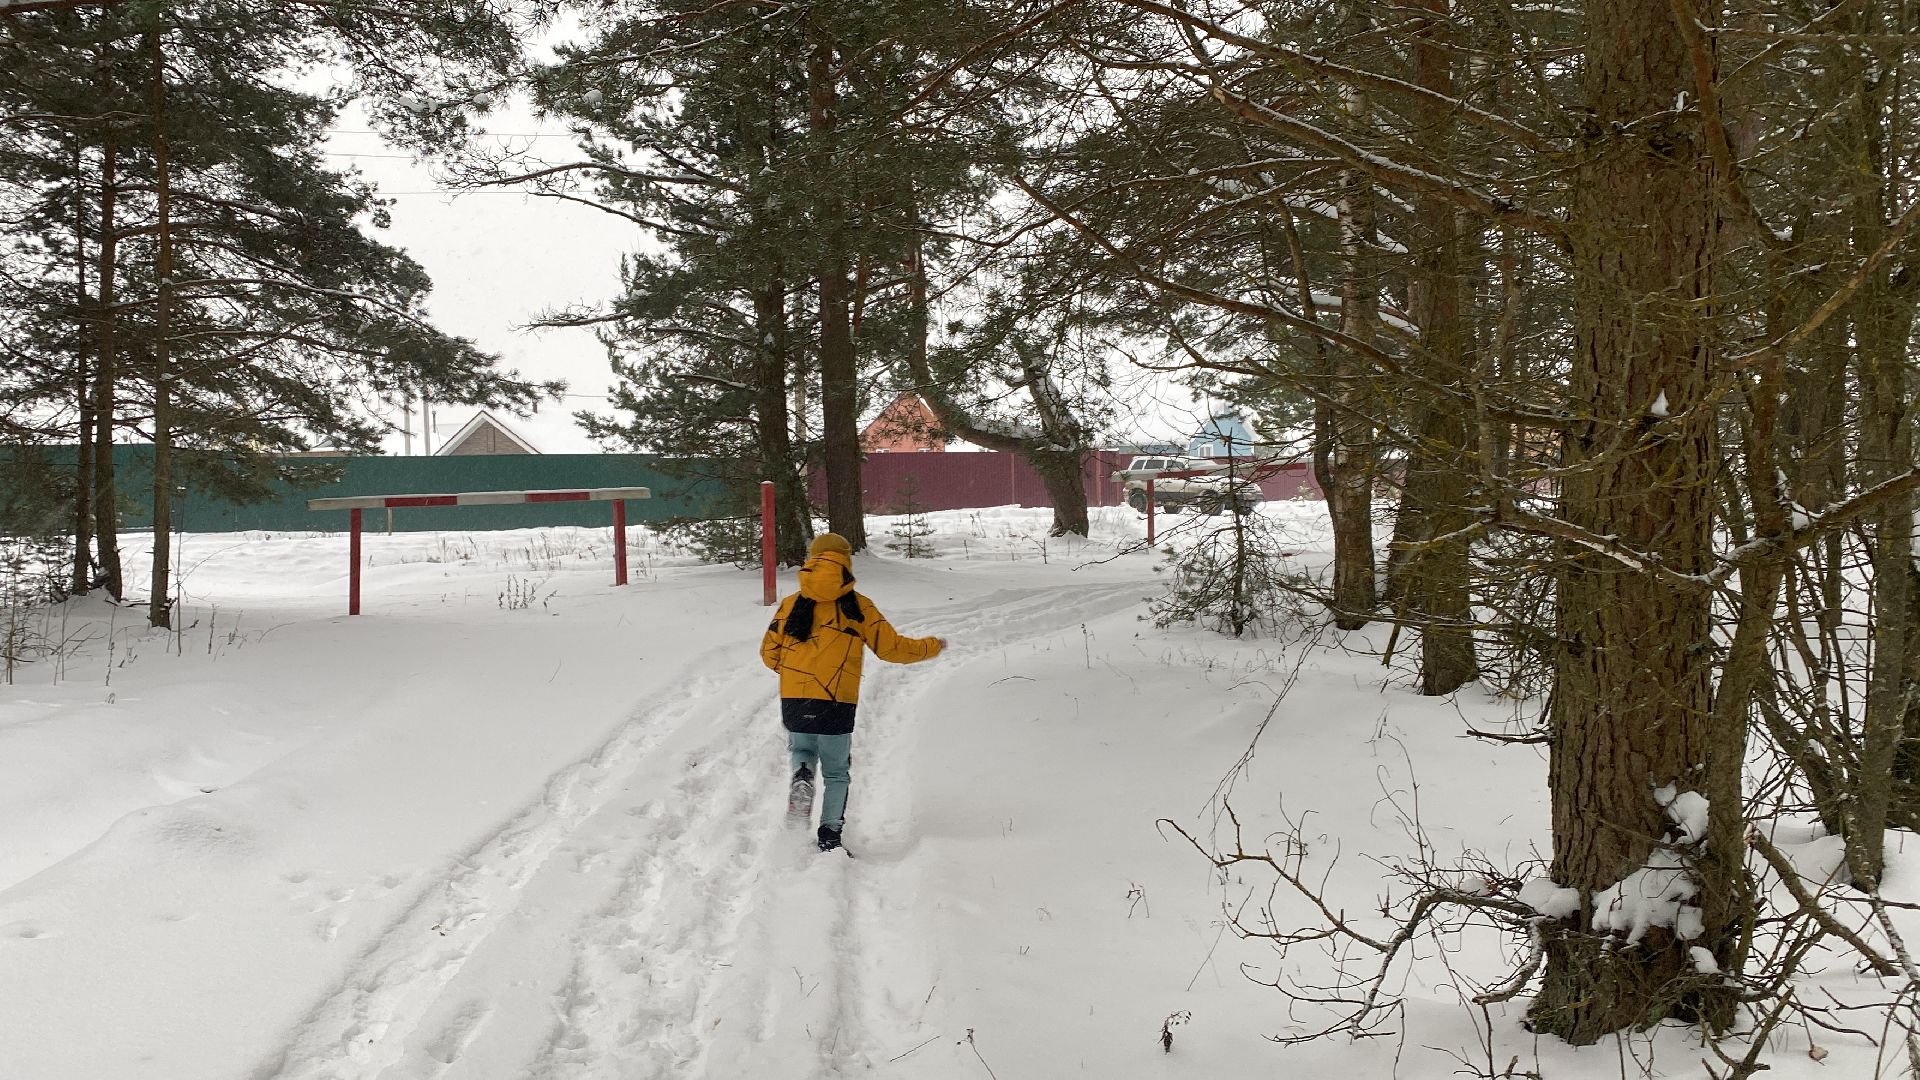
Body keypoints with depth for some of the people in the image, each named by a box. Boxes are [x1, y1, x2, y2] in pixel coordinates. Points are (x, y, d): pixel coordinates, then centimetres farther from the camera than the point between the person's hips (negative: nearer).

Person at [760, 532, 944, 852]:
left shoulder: (790, 604, 4)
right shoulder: (859, 607, 0)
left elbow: (769, 653, 8)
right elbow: (892, 648, 3)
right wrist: (932, 646, 19)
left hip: (793, 701, 1)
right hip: (837, 704, -1)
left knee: (802, 751, 25)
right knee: (836, 773, 14)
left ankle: (801, 778, -6)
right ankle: (829, 835, 9)